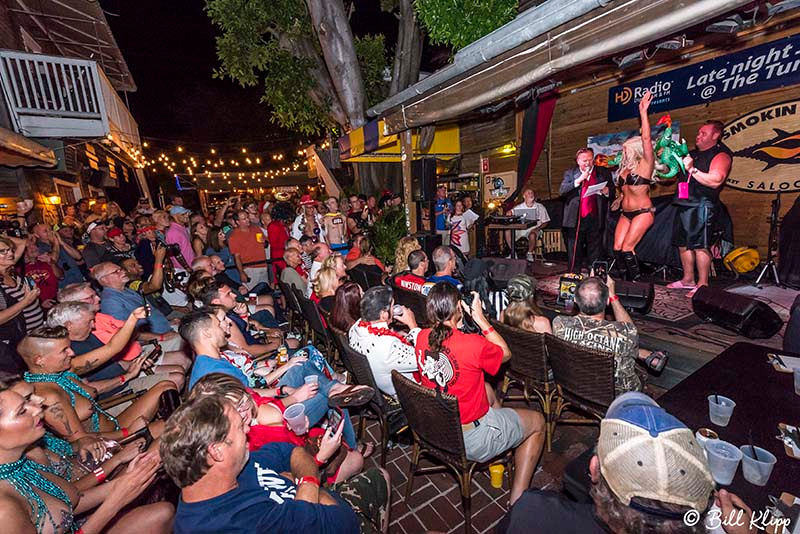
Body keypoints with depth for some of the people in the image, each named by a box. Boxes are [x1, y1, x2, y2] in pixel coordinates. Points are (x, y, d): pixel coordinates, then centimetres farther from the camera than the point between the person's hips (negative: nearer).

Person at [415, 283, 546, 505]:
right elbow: (506, 354, -8)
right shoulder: (474, 344, -30)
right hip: (470, 441, -6)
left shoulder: (422, 338, -13)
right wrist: (480, 318, -9)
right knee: (537, 421, 18)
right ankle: (517, 498, 25)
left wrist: (461, 321, -1)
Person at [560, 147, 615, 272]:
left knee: (595, 254, 4)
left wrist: (607, 191, -11)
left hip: (595, 219, 1)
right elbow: (562, 191, -5)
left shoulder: (603, 173, 11)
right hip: (575, 219, -1)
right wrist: (579, 180, -12)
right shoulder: (570, 173, 9)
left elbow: (612, 193, 11)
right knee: (574, 252, 5)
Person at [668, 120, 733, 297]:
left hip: (702, 206, -8)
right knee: (683, 244, 11)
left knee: (700, 246, -10)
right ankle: (688, 279, 21)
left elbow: (715, 181, -17)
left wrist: (692, 170, -21)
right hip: (685, 204, 8)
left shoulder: (720, 155, -3)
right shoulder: (693, 153, 21)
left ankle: (702, 284, -4)